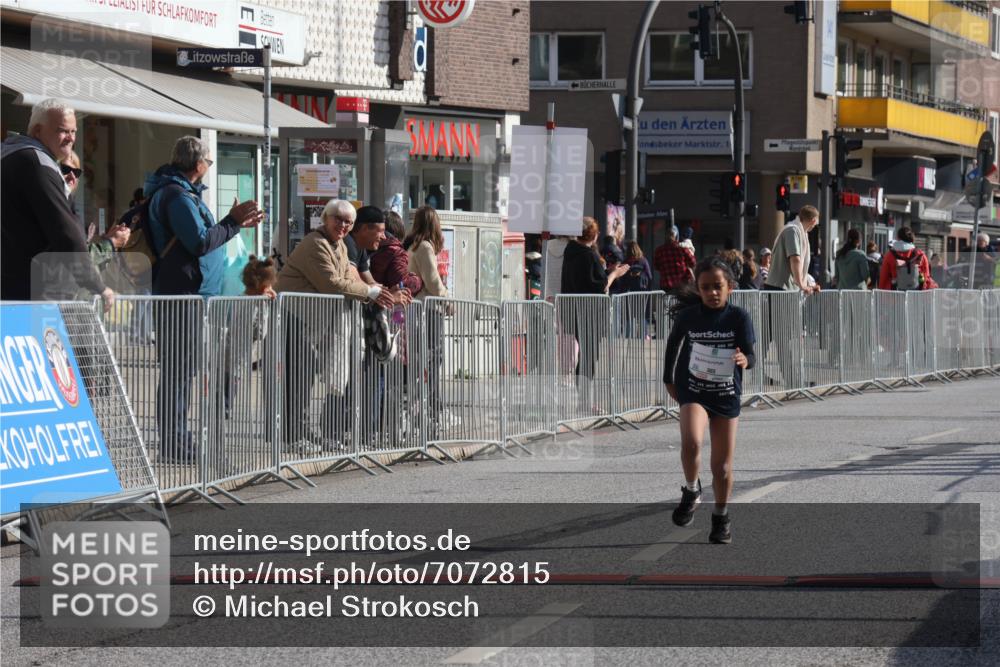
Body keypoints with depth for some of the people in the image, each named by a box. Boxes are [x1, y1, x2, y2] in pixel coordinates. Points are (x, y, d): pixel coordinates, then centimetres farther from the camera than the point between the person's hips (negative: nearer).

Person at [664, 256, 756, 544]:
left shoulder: (738, 317, -11)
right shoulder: (688, 315, -8)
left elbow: (750, 354, -14)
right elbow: (673, 343, 10)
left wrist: (744, 359, -37)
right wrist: (668, 378, 15)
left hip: (727, 395, 1)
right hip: (693, 391, -1)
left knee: (723, 464, 7)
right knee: (691, 442, -29)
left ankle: (721, 516, 29)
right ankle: (691, 491, -3)